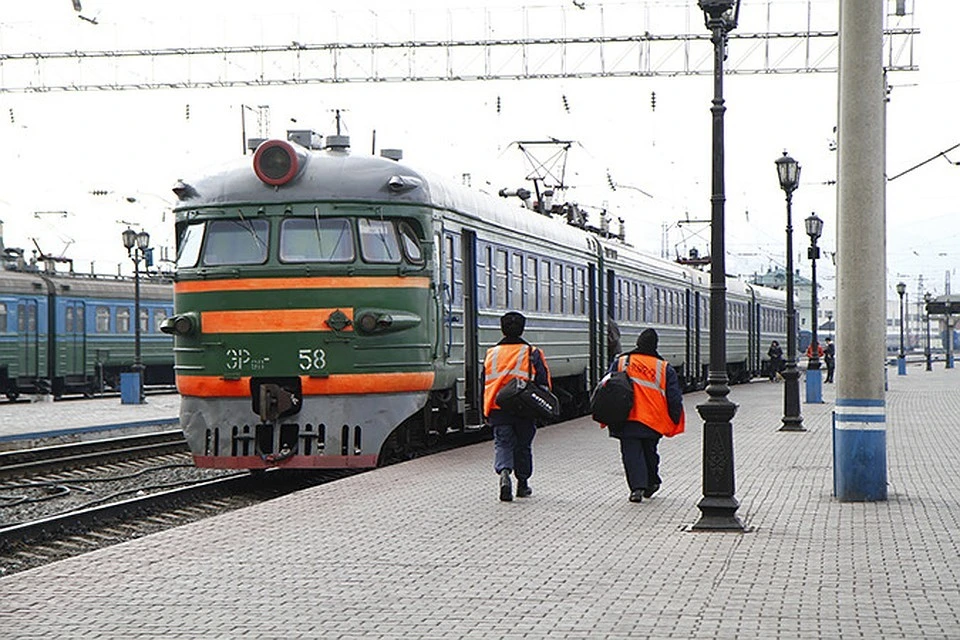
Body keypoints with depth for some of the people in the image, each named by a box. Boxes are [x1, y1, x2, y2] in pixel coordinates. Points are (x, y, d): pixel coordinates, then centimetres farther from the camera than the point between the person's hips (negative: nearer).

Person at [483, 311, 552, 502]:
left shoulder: (491, 354, 5)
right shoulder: (532, 353, -2)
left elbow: (485, 384, 10)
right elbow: (544, 382, -4)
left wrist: (486, 412, 17)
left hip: (498, 408, 1)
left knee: (503, 443, 1)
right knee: (523, 446, 13)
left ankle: (504, 473, -26)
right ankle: (522, 484, 21)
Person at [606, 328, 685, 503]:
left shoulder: (620, 363, 2)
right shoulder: (665, 368, 2)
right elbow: (674, 398, 2)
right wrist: (674, 423, 10)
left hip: (626, 421, -2)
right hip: (654, 421, 2)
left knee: (631, 453, -1)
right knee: (649, 451, 20)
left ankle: (637, 487, -15)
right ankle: (651, 482, 33)